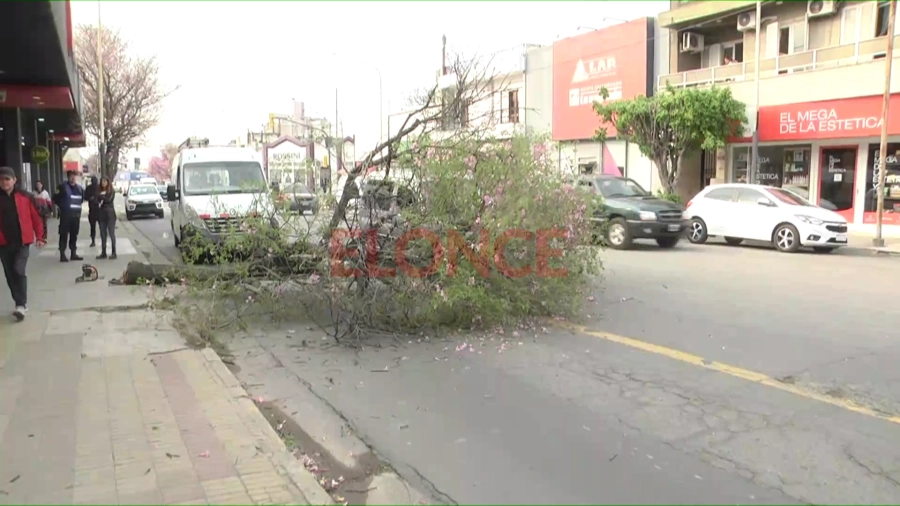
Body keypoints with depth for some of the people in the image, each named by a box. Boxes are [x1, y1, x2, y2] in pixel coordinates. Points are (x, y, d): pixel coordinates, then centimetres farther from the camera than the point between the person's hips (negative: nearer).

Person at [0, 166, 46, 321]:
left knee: (18, 271, -14)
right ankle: (21, 303, 22)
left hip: (22, 241, -3)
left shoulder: (25, 197, -2)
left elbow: (36, 218, 1)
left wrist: (40, 237, 0)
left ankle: (21, 304, -7)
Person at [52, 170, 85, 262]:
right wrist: (62, 206, -1)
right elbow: (55, 198, -1)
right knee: (64, 235, -4)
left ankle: (73, 253, 17)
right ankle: (62, 254, -2)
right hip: (65, 214, -5)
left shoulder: (79, 188, 13)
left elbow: (82, 198, 25)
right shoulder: (63, 187, -3)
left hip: (76, 214, 5)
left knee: (74, 235, 10)